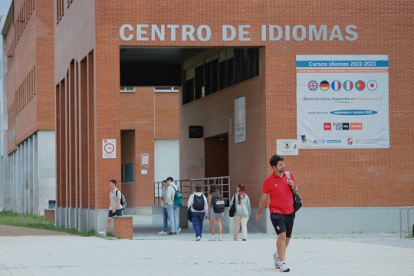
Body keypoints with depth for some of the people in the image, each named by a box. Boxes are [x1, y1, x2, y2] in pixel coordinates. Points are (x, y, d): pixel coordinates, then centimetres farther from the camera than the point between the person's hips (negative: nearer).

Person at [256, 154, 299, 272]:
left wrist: (293, 187, -7)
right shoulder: (268, 181, -7)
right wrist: (259, 213, 11)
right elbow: (263, 198, 3)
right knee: (282, 235, -20)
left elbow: (295, 191, 17)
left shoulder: (289, 175, 5)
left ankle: (277, 255, 39)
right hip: (276, 212, -5)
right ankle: (282, 263, -20)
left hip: (290, 212, 5)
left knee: (287, 238, 13)